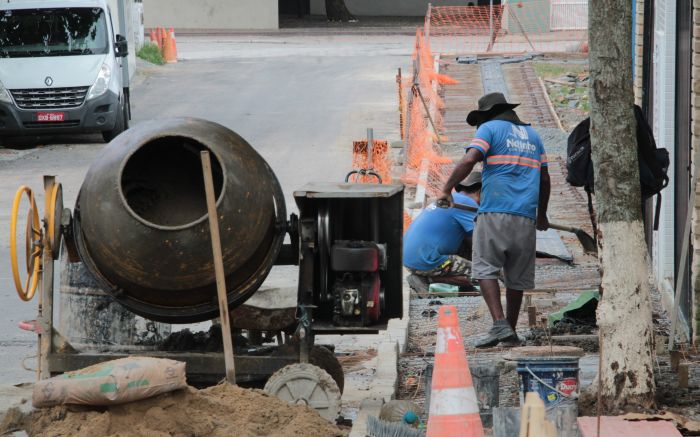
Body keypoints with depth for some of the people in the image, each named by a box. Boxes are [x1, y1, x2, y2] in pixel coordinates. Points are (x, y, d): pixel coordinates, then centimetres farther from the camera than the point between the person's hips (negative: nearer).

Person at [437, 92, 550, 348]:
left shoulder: (490, 129, 4)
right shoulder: (532, 135, 22)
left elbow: (469, 160, -12)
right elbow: (544, 179, 24)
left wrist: (447, 189, -6)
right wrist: (542, 214, 34)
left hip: (495, 213, -5)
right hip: (525, 216, 5)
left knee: (485, 268, -5)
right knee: (516, 276, 11)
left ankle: (500, 324, -21)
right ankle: (510, 333, 15)